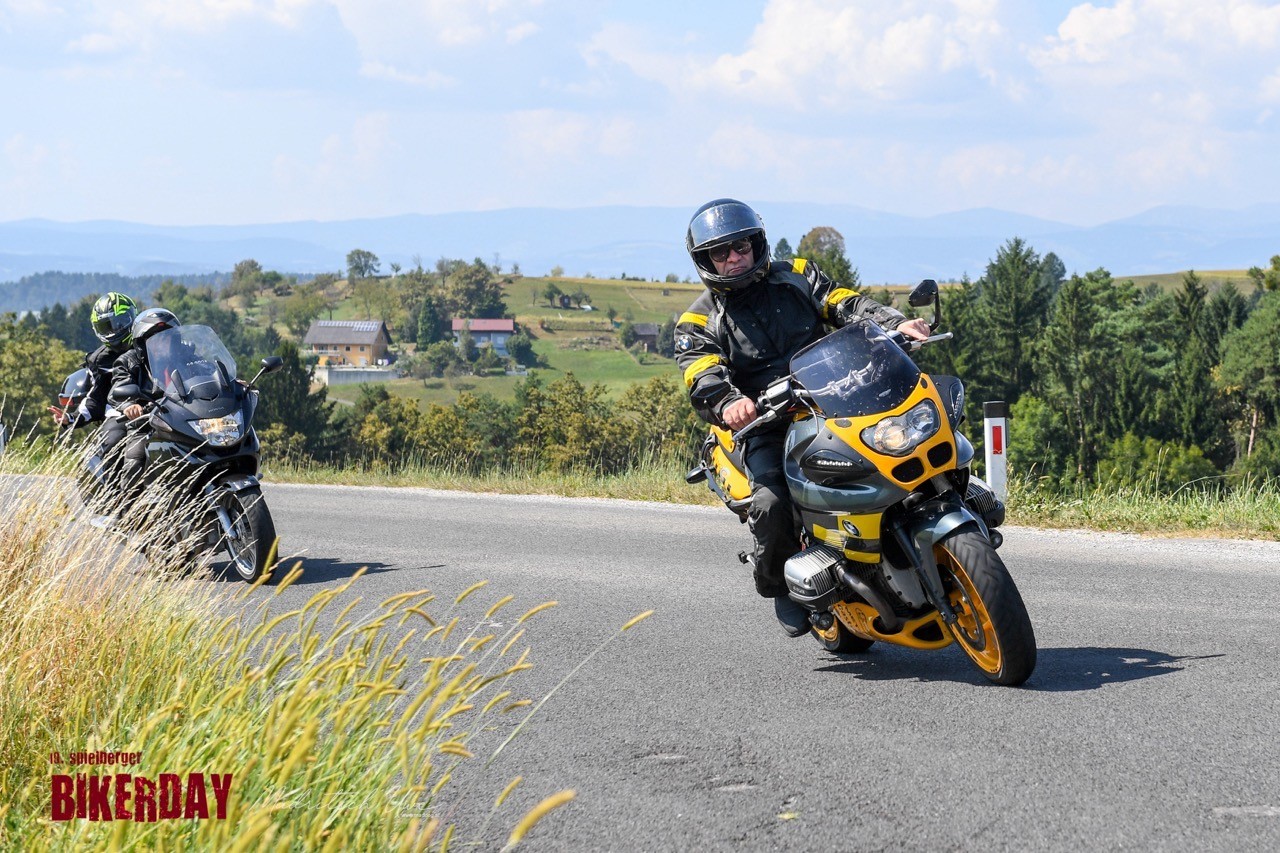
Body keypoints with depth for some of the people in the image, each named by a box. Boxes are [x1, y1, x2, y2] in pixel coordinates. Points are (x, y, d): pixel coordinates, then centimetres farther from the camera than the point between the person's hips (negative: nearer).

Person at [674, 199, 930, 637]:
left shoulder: (796, 277, 16)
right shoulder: (699, 322, 7)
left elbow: (847, 303, 4)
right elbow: (703, 378, -11)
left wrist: (895, 323, -16)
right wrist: (727, 403, -35)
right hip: (764, 426, -2)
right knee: (771, 505, -29)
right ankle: (778, 583, 0)